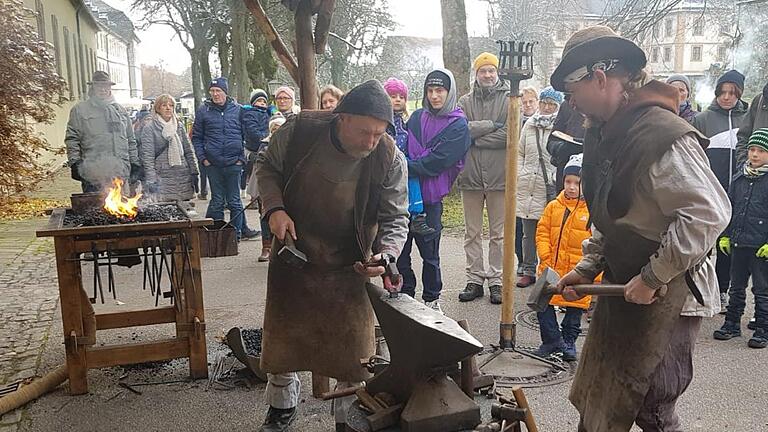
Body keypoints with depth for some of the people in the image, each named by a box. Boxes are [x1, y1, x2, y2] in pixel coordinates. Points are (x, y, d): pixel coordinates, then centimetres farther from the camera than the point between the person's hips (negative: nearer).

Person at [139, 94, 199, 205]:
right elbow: (147, 156, -6)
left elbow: (189, 151, 15)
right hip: (162, 179, -4)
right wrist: (151, 180, -15)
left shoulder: (179, 126, 14)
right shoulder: (149, 128, 0)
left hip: (183, 177, 4)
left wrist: (194, 172, 8)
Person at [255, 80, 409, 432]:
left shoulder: (390, 160, -19)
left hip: (349, 270, -1)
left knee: (352, 349, 4)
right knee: (281, 337, 15)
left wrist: (385, 255, -30)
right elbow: (267, 167, -1)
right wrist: (274, 208, -17)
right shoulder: (299, 130, -19)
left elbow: (395, 218, -11)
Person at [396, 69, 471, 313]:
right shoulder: (417, 117, 11)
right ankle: (405, 295, 22)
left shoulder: (458, 125, -3)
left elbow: (437, 161, -13)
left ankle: (431, 299, 23)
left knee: (429, 252, 6)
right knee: (399, 249, 7)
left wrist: (406, 168, -15)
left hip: (430, 197, -4)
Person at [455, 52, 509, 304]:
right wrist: (492, 125, -12)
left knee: (498, 233, 6)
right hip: (470, 176, 3)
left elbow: (510, 134, -12)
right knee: (472, 233, 9)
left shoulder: (509, 100, 1)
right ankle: (475, 279, 19)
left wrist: (475, 138, -10)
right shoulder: (465, 102, 9)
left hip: (499, 176, -2)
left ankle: (496, 280, 16)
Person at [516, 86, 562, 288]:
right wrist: (519, 175, 8)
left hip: (552, 187, -4)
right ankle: (528, 271, 21)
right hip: (528, 186, 5)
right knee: (529, 232, 11)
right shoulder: (529, 124, 11)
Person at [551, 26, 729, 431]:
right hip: (623, 288, 9)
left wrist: (652, 278, -22)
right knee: (594, 400, 16)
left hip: (666, 296, -9)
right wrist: (587, 268, 8)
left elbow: (709, 213, -27)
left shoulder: (664, 135, -21)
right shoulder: (607, 134, 9)